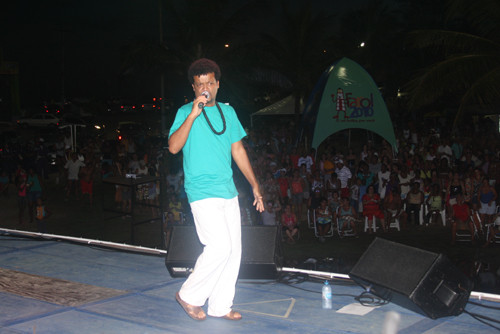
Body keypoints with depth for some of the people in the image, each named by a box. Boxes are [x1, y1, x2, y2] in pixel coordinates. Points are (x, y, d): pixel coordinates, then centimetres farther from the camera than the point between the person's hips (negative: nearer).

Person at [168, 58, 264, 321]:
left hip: (228, 191, 6)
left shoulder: (227, 111, 13)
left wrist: (255, 185, 17)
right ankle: (189, 296, 5)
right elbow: (173, 147, -17)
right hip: (202, 192, -6)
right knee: (220, 247, -14)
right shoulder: (185, 112, -2)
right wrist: (193, 114, -23)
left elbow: (238, 149, 18)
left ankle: (220, 306, 17)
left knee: (234, 250, 6)